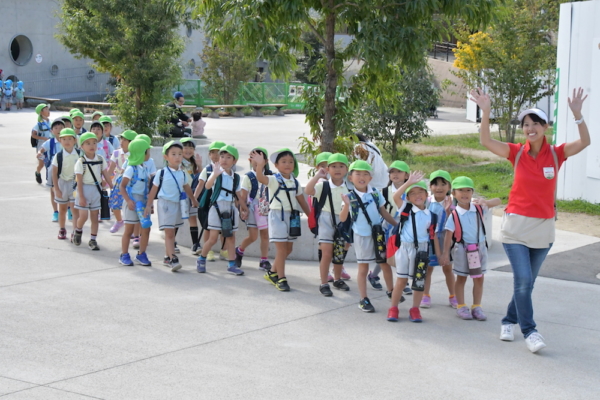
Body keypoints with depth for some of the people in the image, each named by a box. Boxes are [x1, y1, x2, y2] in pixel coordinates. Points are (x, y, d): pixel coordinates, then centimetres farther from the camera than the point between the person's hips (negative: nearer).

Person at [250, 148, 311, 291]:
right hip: (278, 215, -6)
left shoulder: (295, 182, 8)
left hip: (292, 216, 6)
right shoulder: (274, 180, -10)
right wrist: (260, 165, -48)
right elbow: (261, 178, -31)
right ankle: (281, 279, 1)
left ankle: (272, 273, 28)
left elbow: (302, 201, 14)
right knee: (281, 248, -6)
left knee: (288, 248, 12)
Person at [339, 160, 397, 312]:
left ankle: (391, 292, 32)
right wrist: (346, 205, -35)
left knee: (385, 264, 13)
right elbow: (342, 218, -18)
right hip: (362, 236, -3)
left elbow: (383, 212, 10)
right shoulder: (350, 197, -11)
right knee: (363, 268, 5)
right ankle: (364, 300, 14)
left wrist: (397, 224, 9)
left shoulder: (375, 193, -1)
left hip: (378, 234, 3)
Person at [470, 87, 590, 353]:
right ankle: (529, 331, -2)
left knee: (527, 282, 10)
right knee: (523, 280, -12)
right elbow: (485, 141, -13)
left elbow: (584, 142, -16)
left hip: (543, 228, 2)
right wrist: (486, 112, -26)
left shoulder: (556, 154, -3)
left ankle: (509, 321, 31)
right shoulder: (517, 153, -4)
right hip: (516, 225, -2)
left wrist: (577, 114, -29)